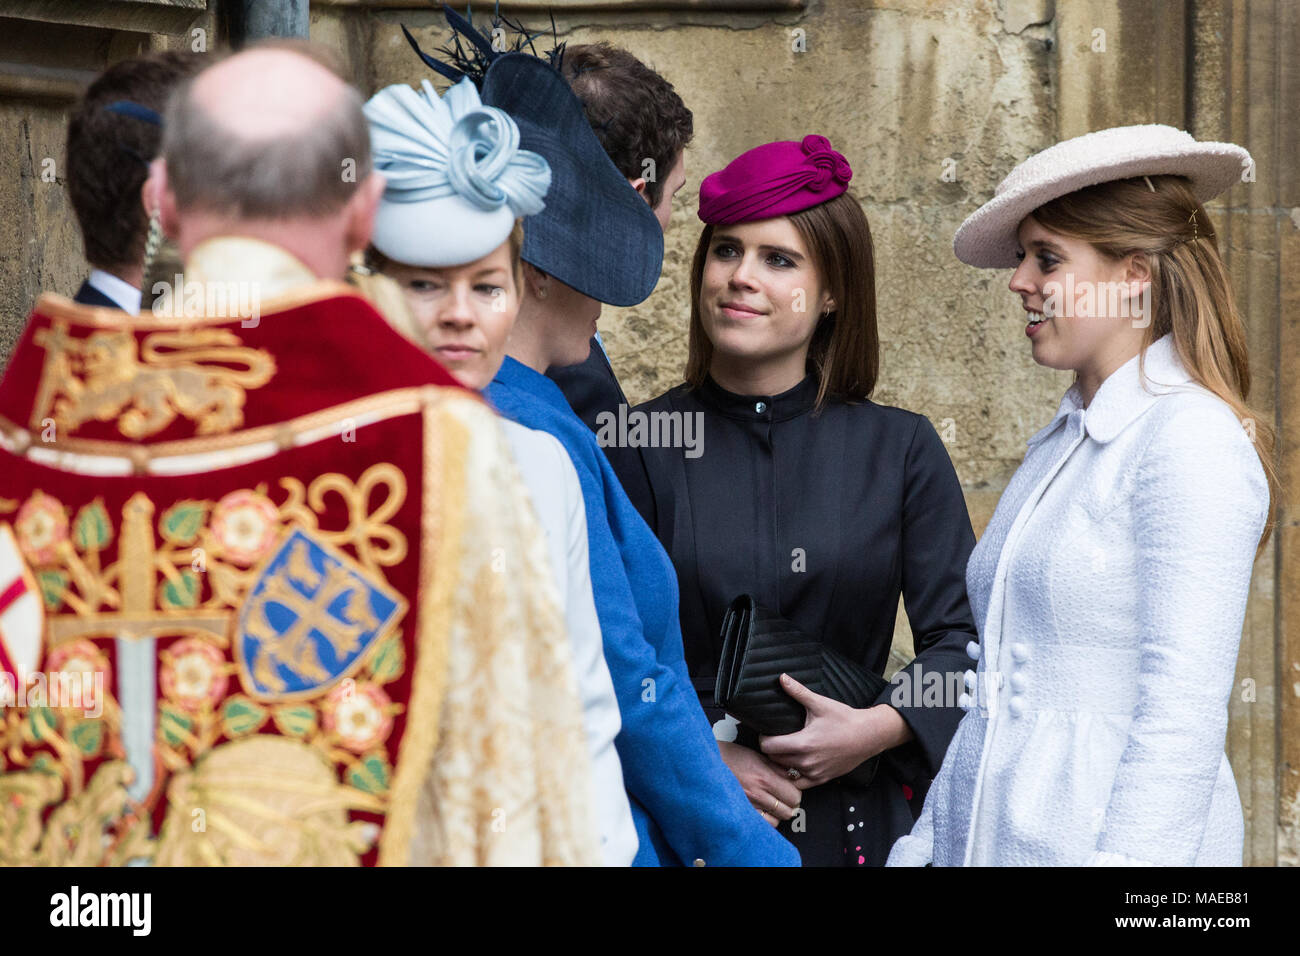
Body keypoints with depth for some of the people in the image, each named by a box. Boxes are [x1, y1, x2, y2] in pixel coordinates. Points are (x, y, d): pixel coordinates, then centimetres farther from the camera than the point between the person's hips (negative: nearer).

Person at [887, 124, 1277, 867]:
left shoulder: (1190, 442, -11)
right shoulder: (1058, 444, 13)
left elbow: (1182, 711, -16)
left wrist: (1126, 858, -21)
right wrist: (922, 849, 13)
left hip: (1105, 840, -7)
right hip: (984, 837, 7)